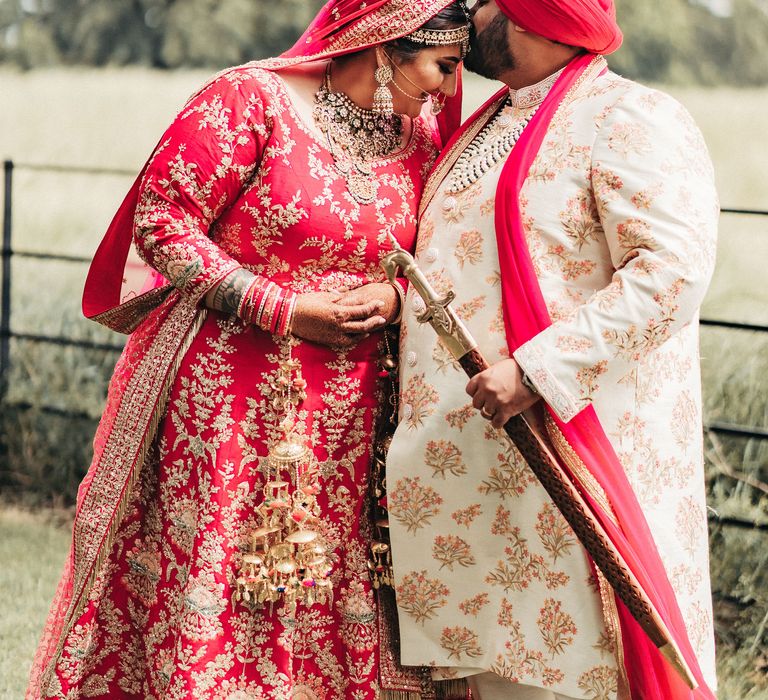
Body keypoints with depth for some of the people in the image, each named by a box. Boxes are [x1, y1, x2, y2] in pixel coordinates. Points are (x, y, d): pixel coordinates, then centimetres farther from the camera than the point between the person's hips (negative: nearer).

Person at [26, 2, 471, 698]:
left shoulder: (419, 140, 9)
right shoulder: (250, 100, -9)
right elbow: (161, 221, -12)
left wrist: (393, 294, -5)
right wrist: (284, 309, -14)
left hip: (343, 417, 5)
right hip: (225, 397, -5)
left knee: (321, 606, 5)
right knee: (206, 596, -4)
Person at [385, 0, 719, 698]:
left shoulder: (628, 119, -10)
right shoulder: (488, 126, 19)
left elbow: (673, 269, -22)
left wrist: (535, 371, -26)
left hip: (565, 445, -8)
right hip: (471, 455, 9)